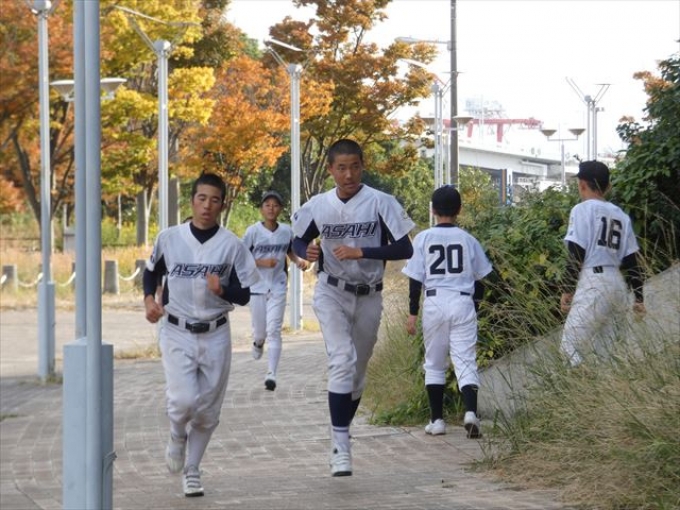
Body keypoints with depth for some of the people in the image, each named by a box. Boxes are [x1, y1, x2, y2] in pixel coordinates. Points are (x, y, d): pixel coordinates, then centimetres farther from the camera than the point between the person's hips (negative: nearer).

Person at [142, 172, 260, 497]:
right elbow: (151, 272, 16)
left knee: (208, 410, 6)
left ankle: (191, 470, 26)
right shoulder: (169, 238, -3)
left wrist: (222, 289, -22)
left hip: (215, 336, 1)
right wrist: (149, 299, -2)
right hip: (177, 334, -1)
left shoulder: (232, 245, -5)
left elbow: (244, 295, -2)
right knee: (183, 400, -18)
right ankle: (177, 438, 16)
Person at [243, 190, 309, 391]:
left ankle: (271, 374, -10)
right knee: (260, 331, 8)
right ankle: (258, 342, 47)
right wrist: (262, 263, -19)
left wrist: (299, 261, -3)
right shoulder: (253, 231, -9)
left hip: (278, 287, 1)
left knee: (273, 330, -9)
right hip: (257, 286, -1)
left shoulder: (286, 231, 0)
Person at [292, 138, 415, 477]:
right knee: (342, 360, -19)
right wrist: (306, 251, -11)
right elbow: (299, 240, 13)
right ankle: (340, 445, -19)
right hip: (332, 293, -1)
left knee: (357, 370, 12)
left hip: (368, 297, 1)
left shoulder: (381, 203, -10)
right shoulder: (318, 206, -2)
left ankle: (341, 436, 32)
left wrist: (360, 252, -23)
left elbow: (405, 249, -13)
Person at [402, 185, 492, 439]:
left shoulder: (423, 238, 0)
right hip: (463, 303, 1)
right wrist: (475, 306, 24)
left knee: (434, 364, 11)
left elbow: (415, 279, -1)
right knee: (465, 361, -2)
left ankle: (437, 419, 12)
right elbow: (480, 279, 11)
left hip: (434, 303, -1)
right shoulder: (468, 240, 6)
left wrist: (412, 313, 3)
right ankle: (470, 411, -23)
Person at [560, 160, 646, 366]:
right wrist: (639, 298, 16)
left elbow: (576, 254, -9)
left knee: (571, 349, -11)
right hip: (617, 285, 7)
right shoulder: (621, 215, 17)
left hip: (592, 284, -7)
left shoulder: (583, 209, -2)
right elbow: (631, 261, 14)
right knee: (604, 351, 11)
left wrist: (567, 289, -6)